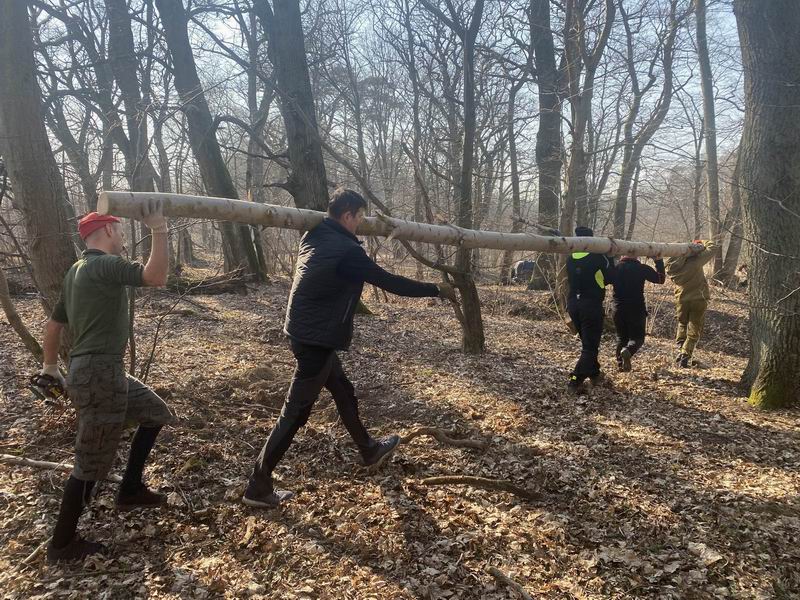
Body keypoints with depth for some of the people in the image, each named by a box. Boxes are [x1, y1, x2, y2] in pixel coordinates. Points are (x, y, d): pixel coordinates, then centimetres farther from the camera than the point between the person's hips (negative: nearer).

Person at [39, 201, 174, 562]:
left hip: (103, 372, 10)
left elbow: (54, 323, 24)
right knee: (92, 464, 0)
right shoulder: (104, 264, -14)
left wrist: (50, 366, 34)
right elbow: (156, 277, -28)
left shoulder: (77, 270, 16)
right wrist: (159, 229, -24)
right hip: (99, 376, -10)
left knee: (156, 413, 21)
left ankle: (130, 489, 27)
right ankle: (61, 544, 15)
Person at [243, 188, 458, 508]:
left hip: (307, 334, 10)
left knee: (344, 392, 23)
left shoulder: (314, 238, 5)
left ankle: (369, 450, 43)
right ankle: (258, 486, 7)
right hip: (316, 340, -10)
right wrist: (436, 289, -4)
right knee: (295, 412, -2)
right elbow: (390, 282, -15)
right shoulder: (346, 251, -21)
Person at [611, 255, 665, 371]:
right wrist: (659, 261, 11)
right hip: (637, 309, -3)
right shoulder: (642, 268, -8)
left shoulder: (615, 267, -3)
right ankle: (627, 351, -24)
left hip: (619, 309, 3)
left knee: (621, 337, 16)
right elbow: (660, 278, 4)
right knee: (637, 337, 8)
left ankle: (620, 363, 6)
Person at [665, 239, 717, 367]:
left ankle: (680, 350, 20)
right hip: (698, 299, -4)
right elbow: (713, 248, -15)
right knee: (694, 330, 7)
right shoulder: (695, 262, -23)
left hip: (681, 300, 4)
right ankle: (685, 356, 0)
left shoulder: (672, 266, -9)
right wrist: (703, 242, 7)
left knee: (682, 324, 27)